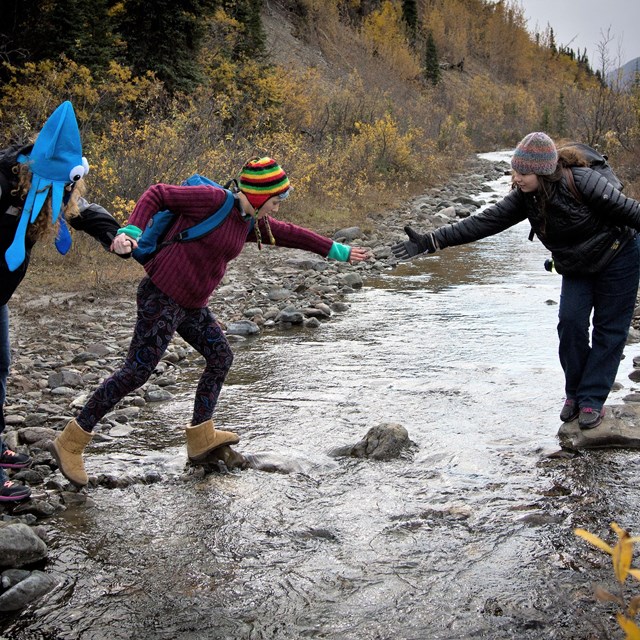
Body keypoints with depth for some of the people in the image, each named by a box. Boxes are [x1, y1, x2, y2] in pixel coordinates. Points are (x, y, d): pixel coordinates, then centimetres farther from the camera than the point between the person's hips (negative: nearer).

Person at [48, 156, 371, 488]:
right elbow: (156, 194, -14)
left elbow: (290, 234, 23)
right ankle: (70, 442, -2)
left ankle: (201, 438, 26)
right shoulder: (212, 199, -15)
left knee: (221, 358, 16)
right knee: (136, 372, -10)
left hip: (190, 304, 10)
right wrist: (130, 231, -29)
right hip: (162, 297, -10)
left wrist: (340, 251, 28)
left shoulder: (252, 221, 10)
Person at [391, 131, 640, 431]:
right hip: (576, 269, 5)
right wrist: (430, 241, -26)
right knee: (570, 322, -8)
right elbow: (483, 222, -18)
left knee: (609, 329, -1)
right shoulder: (525, 198, -14)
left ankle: (592, 399, 7)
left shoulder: (582, 182, -31)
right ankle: (575, 392, 9)